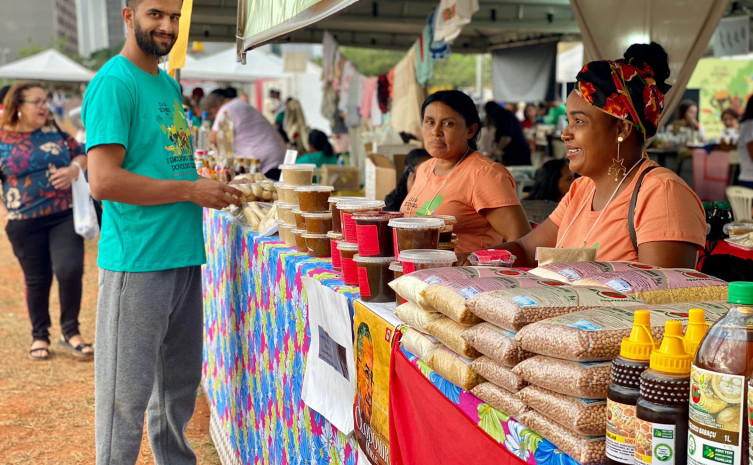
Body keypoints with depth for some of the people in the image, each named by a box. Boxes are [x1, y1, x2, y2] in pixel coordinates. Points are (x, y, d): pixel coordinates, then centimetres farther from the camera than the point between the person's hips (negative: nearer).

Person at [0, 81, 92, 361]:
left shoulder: (55, 132, 5)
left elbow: (82, 155, 11)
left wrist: (73, 169, -10)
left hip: (65, 215, 1)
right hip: (24, 223, -1)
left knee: (70, 270, -10)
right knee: (37, 280, 8)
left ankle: (70, 332, 10)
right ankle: (39, 336, 27)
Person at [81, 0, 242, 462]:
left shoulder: (169, 84, 16)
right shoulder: (114, 82, -11)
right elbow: (104, 180, -19)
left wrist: (213, 187, 7)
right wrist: (191, 189, -14)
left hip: (183, 257, 9)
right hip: (137, 263, -8)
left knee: (179, 385, 18)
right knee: (127, 394, 2)